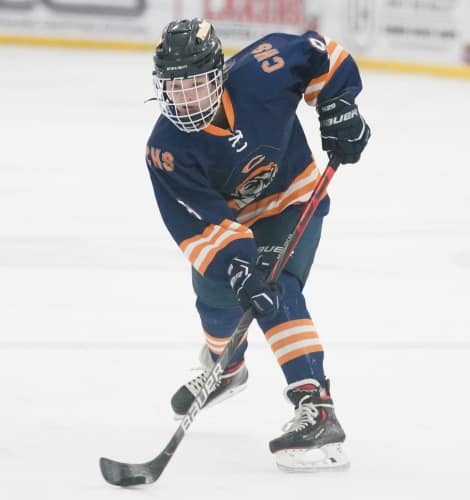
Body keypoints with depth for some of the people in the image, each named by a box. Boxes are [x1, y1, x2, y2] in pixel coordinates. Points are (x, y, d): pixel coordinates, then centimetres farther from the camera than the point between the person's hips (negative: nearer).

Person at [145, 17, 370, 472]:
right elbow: (201, 226, -30)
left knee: (276, 294, -23)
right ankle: (227, 366, 51)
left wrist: (337, 108, -19)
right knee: (217, 295, 13)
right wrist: (236, 270, -41)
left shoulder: (259, 71, -32)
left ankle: (316, 410, -30)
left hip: (294, 199, -3)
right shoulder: (168, 149, -28)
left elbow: (319, 54, -12)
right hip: (230, 216, 3)